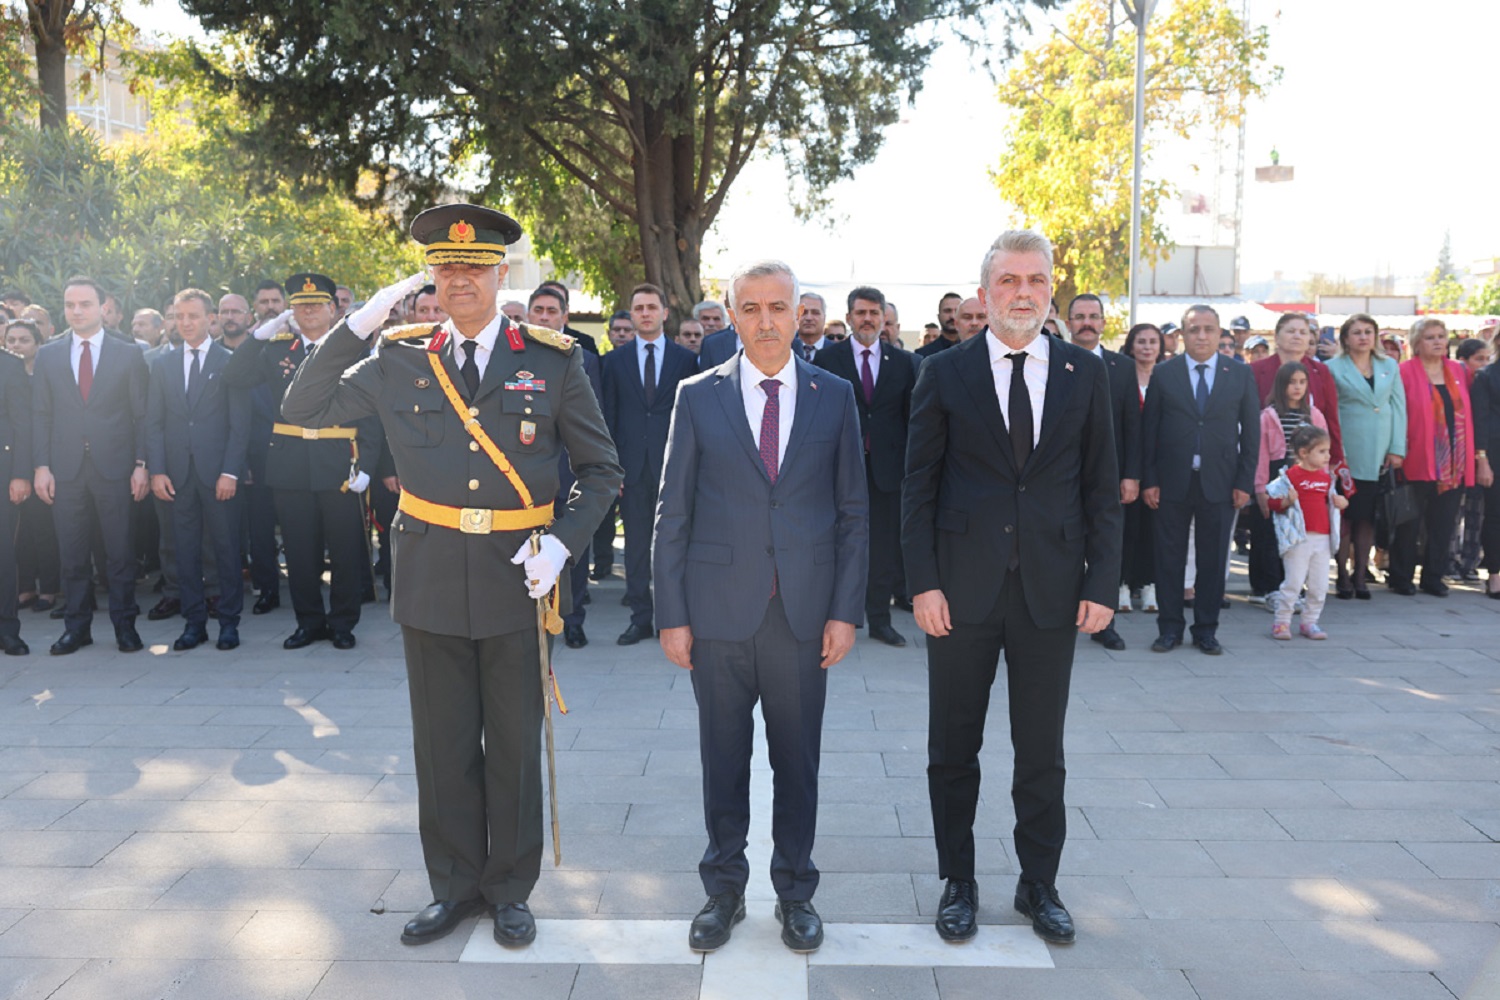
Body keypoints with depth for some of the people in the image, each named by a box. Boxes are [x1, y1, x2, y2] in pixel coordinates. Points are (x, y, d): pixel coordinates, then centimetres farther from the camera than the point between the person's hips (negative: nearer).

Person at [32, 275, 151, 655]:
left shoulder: (128, 354, 4)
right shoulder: (47, 355, 9)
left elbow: (141, 414, 3)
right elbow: (41, 416, 7)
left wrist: (141, 464, -5)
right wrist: (41, 466, -1)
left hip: (114, 467, -2)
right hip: (65, 469, 2)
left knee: (120, 551, 3)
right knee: (72, 553, 7)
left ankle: (124, 624, 13)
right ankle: (77, 627, 17)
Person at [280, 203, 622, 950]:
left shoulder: (553, 361, -2)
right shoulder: (399, 361, 4)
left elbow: (602, 471, 3)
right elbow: (302, 410, 3)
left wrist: (561, 542, -12)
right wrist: (357, 326, -6)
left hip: (516, 577, -1)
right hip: (431, 578, 2)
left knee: (515, 744, 10)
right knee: (443, 746, 12)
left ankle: (509, 889, 28)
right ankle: (454, 886, 30)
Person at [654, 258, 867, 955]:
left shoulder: (834, 396, 4)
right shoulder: (698, 397, 2)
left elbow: (853, 512, 5)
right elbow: (672, 514, 2)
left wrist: (846, 610, -2)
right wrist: (671, 614, -2)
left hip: (804, 612, 1)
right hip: (719, 610, 0)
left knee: (798, 760, 11)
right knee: (723, 759, 11)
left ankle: (795, 891, 29)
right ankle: (724, 889, 29)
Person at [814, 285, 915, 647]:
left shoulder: (903, 362, 8)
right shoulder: (827, 359, 2)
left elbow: (911, 416, 8)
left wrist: (911, 464, 1)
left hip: (887, 467, 2)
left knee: (885, 547, 6)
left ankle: (879, 619, 16)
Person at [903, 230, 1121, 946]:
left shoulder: (1085, 374, 6)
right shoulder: (944, 373, 1)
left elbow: (1101, 487, 6)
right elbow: (918, 485, -1)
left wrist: (1102, 582, -2)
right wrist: (923, 582, -8)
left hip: (1051, 591, 1)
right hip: (963, 590, -1)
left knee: (1042, 752, 12)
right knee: (953, 750, 10)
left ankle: (1039, 885, 29)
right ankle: (958, 883, 27)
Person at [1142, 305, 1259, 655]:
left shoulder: (1240, 374, 5)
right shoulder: (1163, 373, 3)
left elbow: (1251, 430, 5)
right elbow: (1149, 430, 2)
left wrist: (1245, 482, -1)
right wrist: (1148, 480, -4)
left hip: (1220, 483, 0)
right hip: (1172, 481, 0)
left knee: (1212, 559, 6)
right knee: (1169, 557, 4)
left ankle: (1206, 629, 18)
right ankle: (1170, 627, 15)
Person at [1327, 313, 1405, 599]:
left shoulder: (1390, 367, 13)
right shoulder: (1333, 368, 3)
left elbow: (1399, 408, 10)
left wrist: (1397, 449, 1)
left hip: (1379, 456, 3)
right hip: (1346, 455, -3)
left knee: (1368, 517, 4)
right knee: (1345, 516, -3)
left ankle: (1360, 576, 12)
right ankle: (1343, 576, 6)